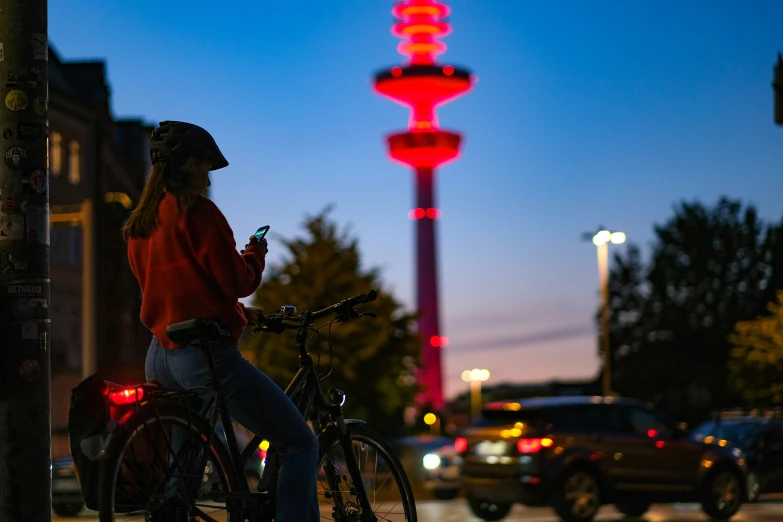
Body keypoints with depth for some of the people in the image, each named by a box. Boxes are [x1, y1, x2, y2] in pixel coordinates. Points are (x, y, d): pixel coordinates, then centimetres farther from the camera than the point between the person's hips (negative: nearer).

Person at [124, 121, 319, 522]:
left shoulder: (138, 225, 15)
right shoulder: (197, 211, -10)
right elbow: (235, 281, -12)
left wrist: (241, 314, 21)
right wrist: (256, 253, 9)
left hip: (160, 359, 9)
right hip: (205, 354, -9)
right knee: (301, 444, -2)